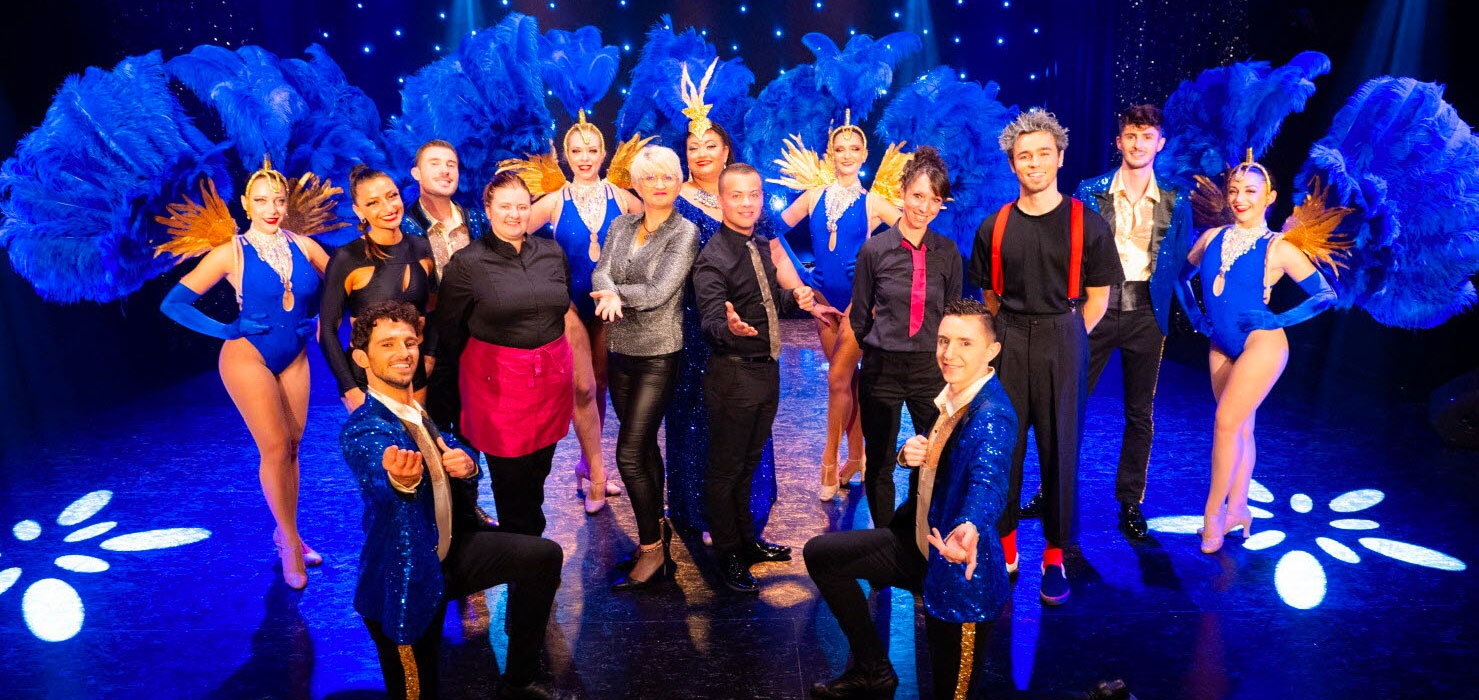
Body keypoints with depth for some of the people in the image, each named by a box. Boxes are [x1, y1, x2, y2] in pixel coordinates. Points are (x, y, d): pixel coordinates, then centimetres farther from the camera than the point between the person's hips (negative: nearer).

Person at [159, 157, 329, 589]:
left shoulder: (302, 245, 1)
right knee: (275, 448, -10)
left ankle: (286, 534, 22)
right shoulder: (232, 253, -8)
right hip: (248, 357, -4)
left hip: (294, 358, 4)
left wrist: (322, 321, 2)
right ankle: (290, 543, 3)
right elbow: (174, 303, -6)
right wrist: (228, 331, -10)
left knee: (291, 447, 8)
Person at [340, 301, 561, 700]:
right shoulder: (361, 429, -23)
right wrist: (400, 480, -68)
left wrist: (465, 464, -15)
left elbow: (453, 451, 11)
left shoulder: (422, 405, 1)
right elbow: (378, 482, -43)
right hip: (405, 581, -7)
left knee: (544, 556, 0)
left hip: (449, 550, 7)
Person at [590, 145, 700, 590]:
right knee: (644, 446, 16)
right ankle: (657, 527, 32)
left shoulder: (684, 233, -8)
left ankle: (652, 550, 5)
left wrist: (616, 293, -7)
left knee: (629, 453, -9)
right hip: (621, 350, 6)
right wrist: (612, 296, -25)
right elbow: (601, 274, -4)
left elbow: (659, 292, -17)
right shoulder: (621, 226, 9)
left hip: (659, 354, -6)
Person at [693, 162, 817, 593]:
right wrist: (729, 328, -48)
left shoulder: (760, 247, 9)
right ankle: (728, 557, 19)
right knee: (725, 469, 5)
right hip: (733, 375, -8)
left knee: (749, 463, 21)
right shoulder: (713, 260, -17)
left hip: (767, 370, 8)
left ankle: (747, 541, 37)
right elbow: (710, 323, -25)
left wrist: (795, 299, -1)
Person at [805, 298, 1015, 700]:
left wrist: (969, 529, -64)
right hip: (920, 541, 9)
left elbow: (988, 481, -43)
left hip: (961, 571, -9)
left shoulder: (993, 415, -25)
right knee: (820, 553, 12)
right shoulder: (950, 396, 1)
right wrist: (908, 454, -9)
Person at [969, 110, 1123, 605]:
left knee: (1060, 449, 3)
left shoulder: (1086, 225, -3)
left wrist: (1063, 337, -2)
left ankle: (1055, 557, 16)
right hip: (1006, 346, 2)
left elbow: (1097, 297, 2)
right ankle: (1005, 549, 21)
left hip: (1063, 344, -2)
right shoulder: (994, 227, 5)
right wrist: (1008, 337, 5)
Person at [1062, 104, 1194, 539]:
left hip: (1147, 314, 1)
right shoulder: (1090, 192, 2)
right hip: (1097, 308, -1)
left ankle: (1130, 503, 18)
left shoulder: (1176, 202, 5)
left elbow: (1183, 263, 10)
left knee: (1140, 414, 7)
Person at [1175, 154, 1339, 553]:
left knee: (1227, 424, -10)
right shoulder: (1213, 238, 5)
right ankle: (1237, 510, 21)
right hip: (1222, 346, 5)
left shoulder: (1278, 248, -7)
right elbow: (1182, 275, 21)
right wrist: (1193, 314, 9)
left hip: (1261, 344, -5)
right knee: (1240, 429, 12)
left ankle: (1214, 512, 1)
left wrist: (1279, 320, -10)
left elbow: (1325, 294, -2)